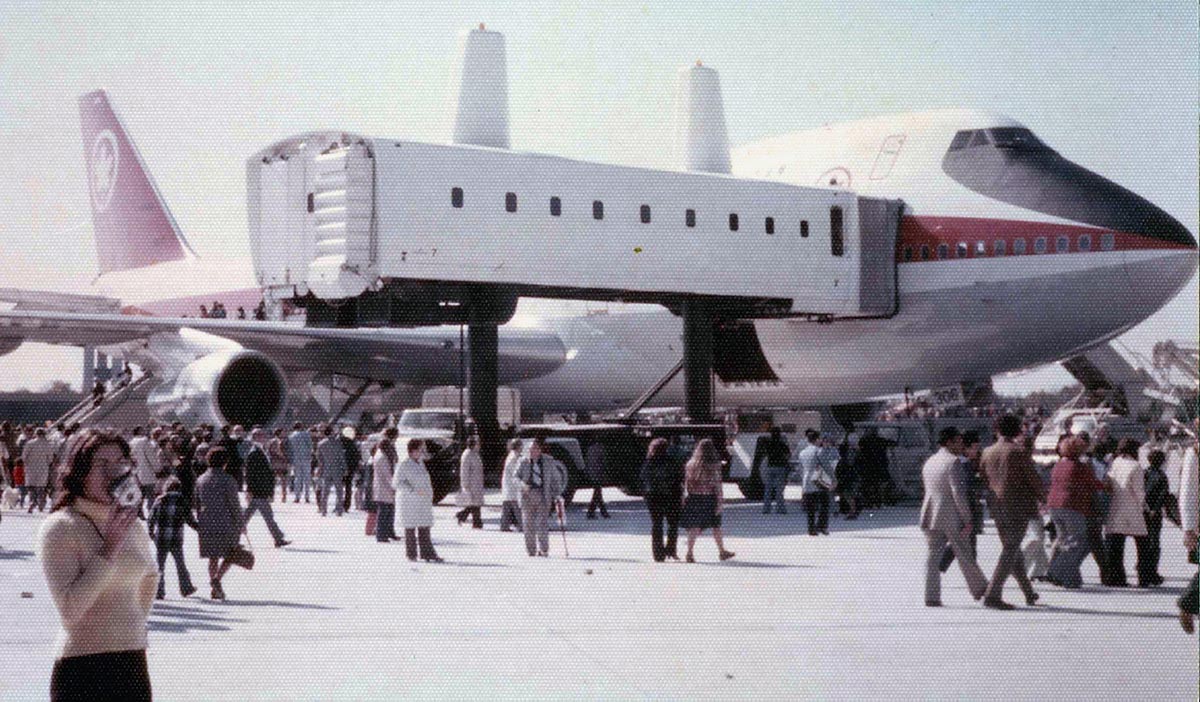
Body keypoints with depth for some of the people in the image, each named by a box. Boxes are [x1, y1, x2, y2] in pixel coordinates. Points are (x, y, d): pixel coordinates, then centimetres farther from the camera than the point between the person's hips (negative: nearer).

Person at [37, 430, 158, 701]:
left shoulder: (133, 526, 9)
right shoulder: (60, 527, -10)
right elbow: (69, 611, -20)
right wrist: (110, 549, -20)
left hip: (134, 663, 6)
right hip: (82, 668, -6)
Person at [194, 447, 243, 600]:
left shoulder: (200, 480, 6)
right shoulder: (228, 480, -10)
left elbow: (197, 504, 11)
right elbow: (234, 505, -9)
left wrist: (199, 524, 19)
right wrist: (240, 525, -1)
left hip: (207, 523, 5)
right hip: (226, 523, -5)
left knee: (213, 557, 12)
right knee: (229, 555, 7)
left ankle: (215, 590, 13)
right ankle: (217, 578, -15)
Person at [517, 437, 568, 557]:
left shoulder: (549, 462, 4)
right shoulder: (524, 462, 5)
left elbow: (556, 478, 10)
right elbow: (516, 476, 7)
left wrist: (557, 495, 4)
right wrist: (522, 484, -14)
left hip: (543, 496, -2)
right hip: (527, 495, 2)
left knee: (543, 522, -8)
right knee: (528, 523, 1)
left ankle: (544, 550, 1)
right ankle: (531, 550, 9)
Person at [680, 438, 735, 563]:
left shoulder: (690, 464, 1)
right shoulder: (714, 465, -9)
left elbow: (686, 483, 3)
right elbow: (717, 484, -11)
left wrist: (685, 498, 9)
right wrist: (720, 501, -8)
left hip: (694, 498, 2)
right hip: (710, 499, -2)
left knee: (694, 527, 4)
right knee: (715, 526, 12)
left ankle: (690, 553, -3)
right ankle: (722, 552, 24)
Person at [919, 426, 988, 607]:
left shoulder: (929, 462, 14)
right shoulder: (952, 462, -11)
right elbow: (958, 492, -17)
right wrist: (967, 520, -14)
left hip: (931, 516, 6)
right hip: (952, 517, -6)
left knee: (933, 555, 5)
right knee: (965, 556, 6)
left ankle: (932, 597, 0)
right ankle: (980, 589, 19)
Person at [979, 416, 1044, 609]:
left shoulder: (987, 453, 5)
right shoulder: (1020, 452, -9)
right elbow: (1034, 479, -5)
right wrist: (1043, 498, 11)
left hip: (997, 508, 5)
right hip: (1019, 507, -5)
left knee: (1013, 550, 16)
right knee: (1010, 551, -4)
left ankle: (1029, 593, 24)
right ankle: (993, 594, -13)